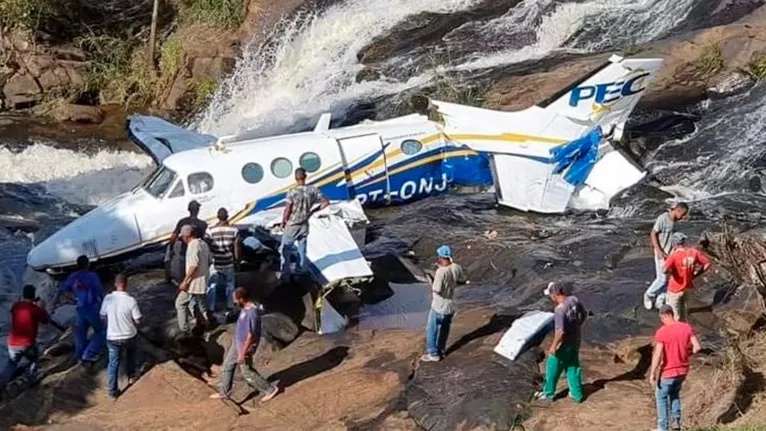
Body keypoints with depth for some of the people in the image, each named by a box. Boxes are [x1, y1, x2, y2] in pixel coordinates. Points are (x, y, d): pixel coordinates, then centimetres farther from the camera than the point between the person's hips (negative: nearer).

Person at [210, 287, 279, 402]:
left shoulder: (251, 313, -32)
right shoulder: (246, 308, -1)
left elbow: (251, 336, -28)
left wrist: (242, 353, -23)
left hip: (244, 347, -9)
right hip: (236, 343, 9)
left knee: (247, 372, 6)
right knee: (227, 366, 17)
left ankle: (270, 389, 20)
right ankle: (224, 393, 32)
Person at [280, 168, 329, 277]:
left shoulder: (292, 192, -23)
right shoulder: (313, 190, -10)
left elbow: (287, 210, -20)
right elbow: (326, 202, -3)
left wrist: (283, 222, -3)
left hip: (292, 225, -4)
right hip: (304, 225, 4)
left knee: (286, 248, 12)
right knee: (301, 248, 20)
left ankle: (285, 272, 17)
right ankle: (299, 270, 31)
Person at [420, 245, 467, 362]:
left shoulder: (441, 271, -28)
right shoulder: (456, 268, -7)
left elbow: (436, 290, -25)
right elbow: (463, 281, 9)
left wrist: (431, 283, -7)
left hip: (439, 307, -7)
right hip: (450, 306, 7)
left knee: (431, 330, 10)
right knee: (444, 330, 22)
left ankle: (433, 354, 16)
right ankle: (441, 351, 35)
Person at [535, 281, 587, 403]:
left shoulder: (559, 309, -31)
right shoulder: (574, 300, -7)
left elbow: (560, 331, -31)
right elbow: (584, 314, 10)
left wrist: (553, 346, -19)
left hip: (563, 345, -7)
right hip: (575, 342, 7)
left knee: (553, 369, 13)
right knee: (573, 368, 20)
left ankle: (548, 394, 28)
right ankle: (577, 394, 29)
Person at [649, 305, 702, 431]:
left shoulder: (661, 332, -20)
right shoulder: (686, 327, -5)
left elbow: (657, 355, -22)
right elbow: (697, 347, -6)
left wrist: (652, 374, -14)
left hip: (668, 372, -5)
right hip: (683, 370, 5)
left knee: (661, 397, 15)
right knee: (675, 393, 29)